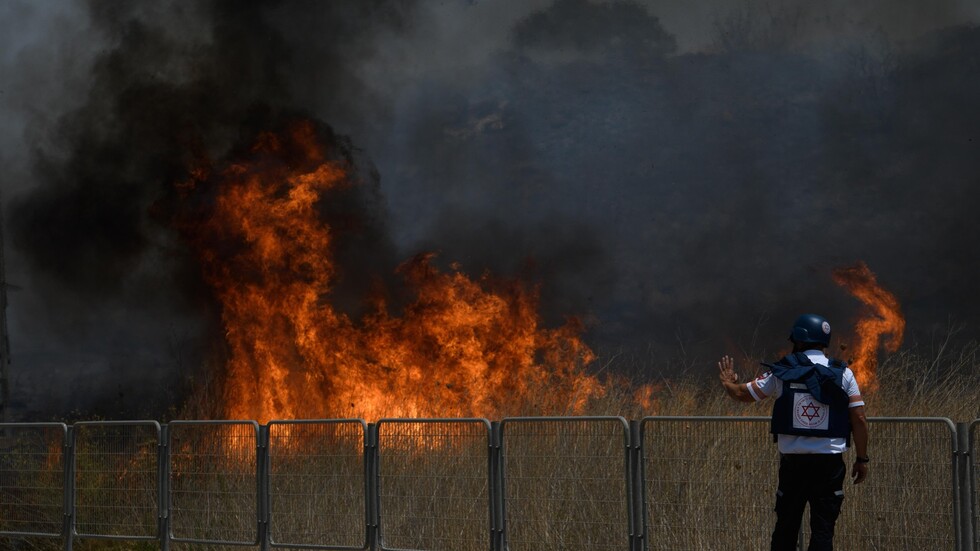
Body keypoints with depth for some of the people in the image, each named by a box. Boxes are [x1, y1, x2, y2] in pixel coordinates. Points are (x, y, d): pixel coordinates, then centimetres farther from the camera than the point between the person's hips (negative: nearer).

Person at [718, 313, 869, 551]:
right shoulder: (843, 374, 1)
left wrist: (729, 383, 34)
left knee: (786, 526, 11)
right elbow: (859, 419, -2)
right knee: (823, 527, -1)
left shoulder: (782, 373, 1)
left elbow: (743, 394, 12)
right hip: (830, 462, 0)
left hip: (793, 461, 1)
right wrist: (861, 459, 6)